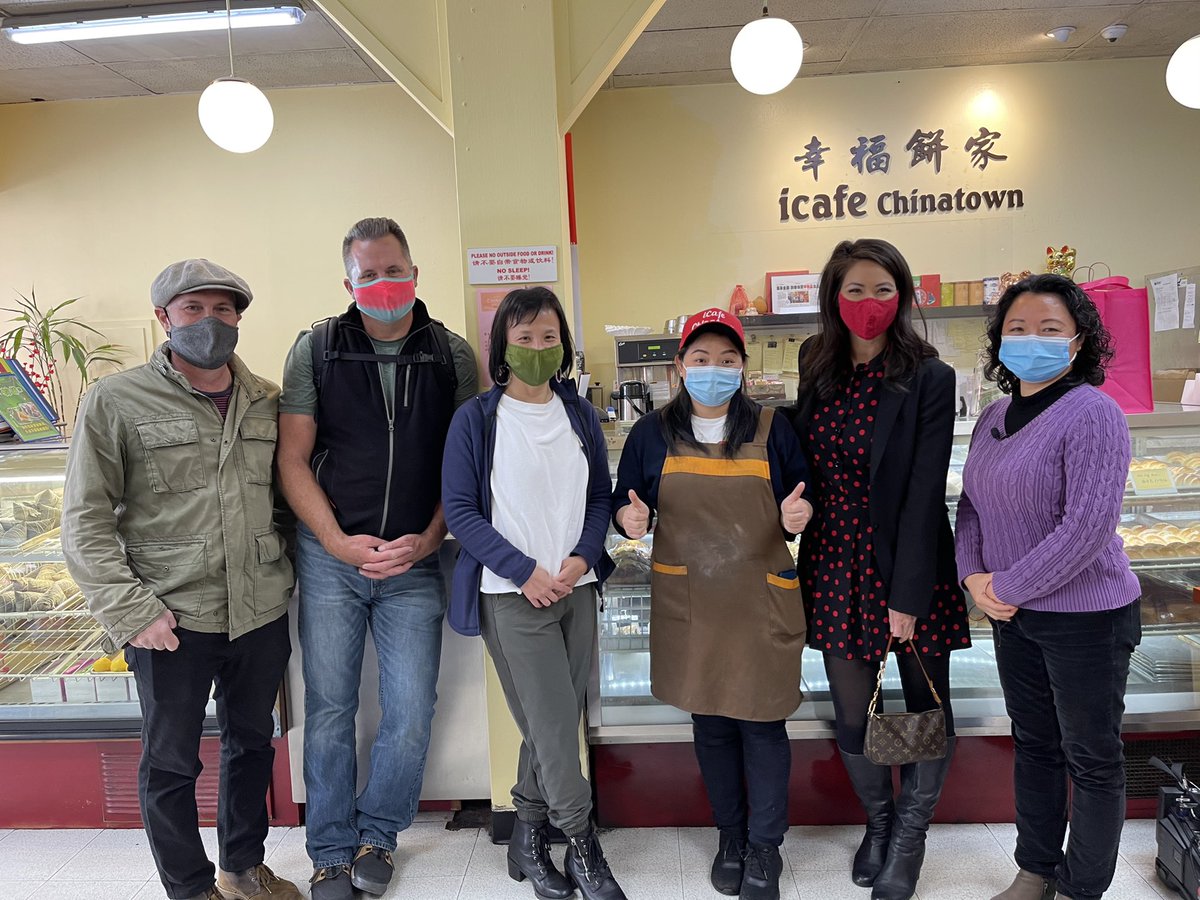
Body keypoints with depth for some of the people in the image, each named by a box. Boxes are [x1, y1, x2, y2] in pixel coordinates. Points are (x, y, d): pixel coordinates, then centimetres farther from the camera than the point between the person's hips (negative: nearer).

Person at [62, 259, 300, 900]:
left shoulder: (267, 401, 6)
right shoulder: (116, 401, -6)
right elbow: (86, 519, -7)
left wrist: (284, 571, 5)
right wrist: (128, 609, -13)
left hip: (262, 612, 4)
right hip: (172, 619, -3)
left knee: (252, 742, 19)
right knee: (170, 762, 11)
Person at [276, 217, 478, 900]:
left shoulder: (452, 355, 3)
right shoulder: (317, 349, 2)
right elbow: (293, 459, 0)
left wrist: (427, 540, -8)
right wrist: (340, 543, -9)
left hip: (415, 560, 1)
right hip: (330, 556, 0)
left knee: (412, 713, 3)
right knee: (330, 708, 8)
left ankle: (378, 833, 30)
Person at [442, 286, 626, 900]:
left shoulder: (580, 416, 8)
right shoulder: (476, 419, -4)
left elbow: (600, 497, 11)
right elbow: (460, 509, -6)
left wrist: (582, 558, -7)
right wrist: (525, 571, -13)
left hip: (576, 588, 4)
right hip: (513, 594, -4)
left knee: (552, 722, 11)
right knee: (554, 723, -3)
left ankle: (528, 836, 31)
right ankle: (582, 847, 16)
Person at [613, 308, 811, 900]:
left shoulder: (772, 429, 1)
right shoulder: (652, 433, 3)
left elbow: (805, 498, 6)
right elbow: (623, 503, 6)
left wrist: (799, 514, -16)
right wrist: (632, 518, -16)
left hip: (761, 601, -1)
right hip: (688, 602, 1)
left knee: (761, 720, 6)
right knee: (709, 722, 13)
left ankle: (764, 845, 26)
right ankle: (730, 835, 33)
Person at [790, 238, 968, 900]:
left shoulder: (929, 379, -10)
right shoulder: (818, 374, 4)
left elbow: (925, 493, -14)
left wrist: (908, 596, -16)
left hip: (911, 571, -3)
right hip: (838, 569, 4)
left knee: (925, 710, 12)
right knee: (852, 718, 14)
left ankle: (908, 841, 35)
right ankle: (878, 822, 40)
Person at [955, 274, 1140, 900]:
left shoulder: (1092, 415, -17)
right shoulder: (994, 417, 5)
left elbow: (1087, 527, -24)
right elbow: (970, 502, 9)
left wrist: (1008, 587, -17)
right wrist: (974, 577, -5)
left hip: (1086, 617, -7)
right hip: (1013, 614, 7)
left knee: (1092, 759, 11)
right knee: (1033, 744, 20)